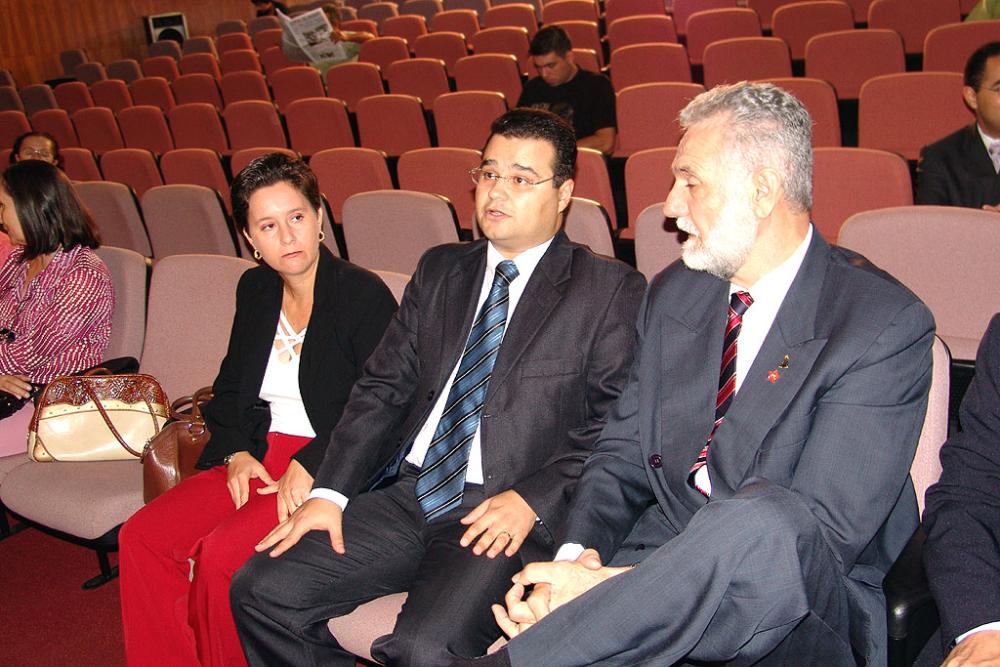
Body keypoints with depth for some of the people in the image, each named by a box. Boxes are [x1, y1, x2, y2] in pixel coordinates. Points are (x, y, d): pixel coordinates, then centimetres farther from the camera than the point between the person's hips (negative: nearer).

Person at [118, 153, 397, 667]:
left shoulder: (364, 294, -10)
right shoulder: (255, 289, 11)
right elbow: (230, 387, 18)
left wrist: (309, 467, -18)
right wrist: (236, 452, 0)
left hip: (330, 471, -7)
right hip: (259, 457, 7)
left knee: (221, 556, -25)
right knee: (142, 537, -10)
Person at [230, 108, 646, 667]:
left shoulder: (611, 289, 0)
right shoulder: (440, 270, 16)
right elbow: (383, 387, 11)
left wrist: (534, 500, -17)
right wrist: (330, 492, 0)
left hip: (504, 516, -5)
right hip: (406, 495, 6)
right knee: (261, 593, -7)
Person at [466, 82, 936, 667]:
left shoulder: (886, 325, -11)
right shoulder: (674, 293, 9)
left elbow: (824, 532, -18)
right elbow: (624, 451, 10)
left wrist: (627, 582, -26)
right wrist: (578, 553, -11)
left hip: (802, 603, -3)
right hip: (659, 561, 3)